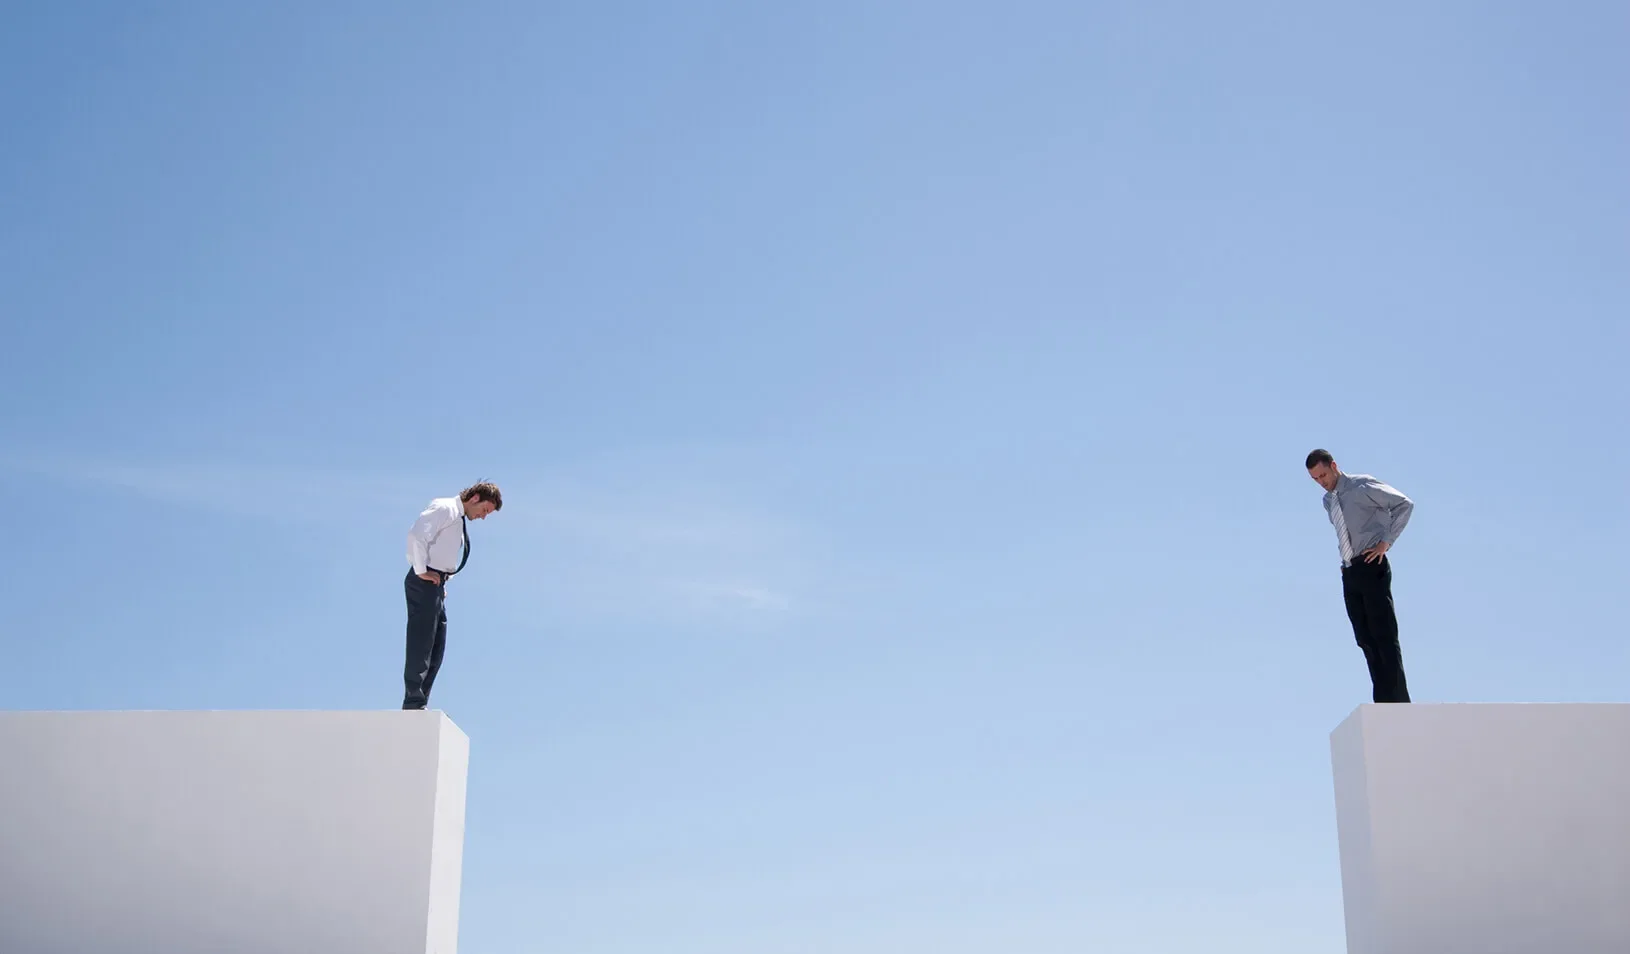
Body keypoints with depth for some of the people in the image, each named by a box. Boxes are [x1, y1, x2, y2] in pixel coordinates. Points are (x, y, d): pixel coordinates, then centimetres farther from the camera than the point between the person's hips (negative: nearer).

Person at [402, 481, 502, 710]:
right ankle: (413, 704, -11)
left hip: (437, 586, 10)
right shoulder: (445, 508, -8)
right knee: (421, 645, -11)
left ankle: (419, 706, 10)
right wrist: (421, 571, -19)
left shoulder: (460, 520, 21)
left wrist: (442, 580, 13)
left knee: (436, 650, 8)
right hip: (425, 583, -10)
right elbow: (416, 534, -21)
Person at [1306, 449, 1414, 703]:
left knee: (1384, 636, -10)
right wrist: (1347, 562, 15)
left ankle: (1398, 702, -10)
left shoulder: (1362, 486, -7)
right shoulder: (1328, 501, 16)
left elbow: (1405, 504, -11)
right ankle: (1383, 704, 7)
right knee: (1366, 640, 5)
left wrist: (1386, 542, -14)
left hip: (1371, 566, -8)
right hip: (1349, 572, 8)